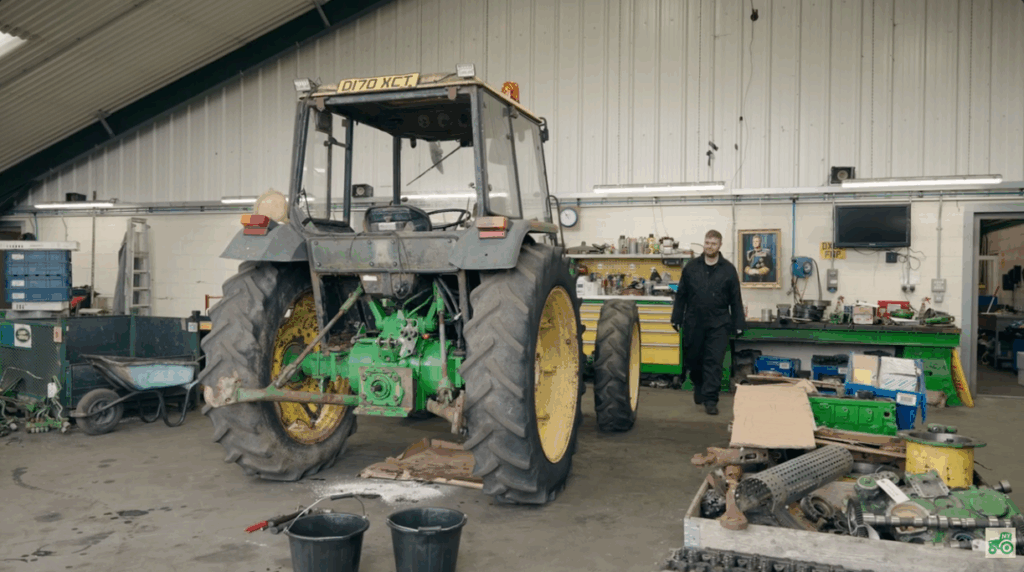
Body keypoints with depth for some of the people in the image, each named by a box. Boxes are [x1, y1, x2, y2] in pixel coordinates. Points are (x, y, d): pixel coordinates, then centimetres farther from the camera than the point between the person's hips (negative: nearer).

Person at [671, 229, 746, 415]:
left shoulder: (728, 269, 1)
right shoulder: (691, 266, 4)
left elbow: (736, 299, 2)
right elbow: (681, 295, 7)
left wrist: (739, 324, -1)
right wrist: (676, 318, 5)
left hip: (718, 324, -2)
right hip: (694, 323, 2)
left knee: (714, 362, -5)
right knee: (694, 360, 13)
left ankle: (710, 399, 0)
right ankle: (698, 387, 38)